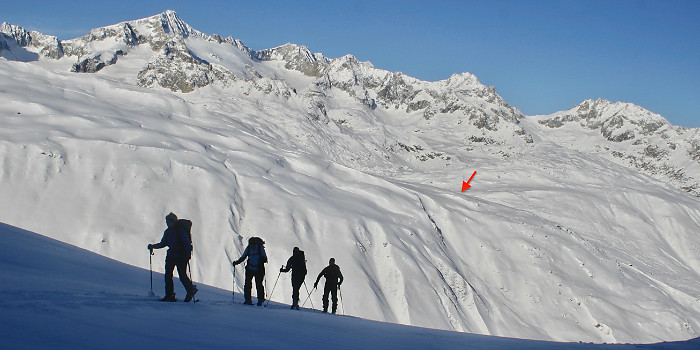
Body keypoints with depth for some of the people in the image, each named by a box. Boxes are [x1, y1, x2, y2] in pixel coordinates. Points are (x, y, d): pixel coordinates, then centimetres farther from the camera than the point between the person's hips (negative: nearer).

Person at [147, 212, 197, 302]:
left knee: (182, 275, -6)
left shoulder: (180, 230, -12)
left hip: (181, 256, -7)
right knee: (168, 275, 0)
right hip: (171, 256, 7)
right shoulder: (168, 231, 9)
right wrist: (153, 246, 6)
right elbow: (163, 243, 18)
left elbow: (187, 243, -13)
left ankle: (191, 290, 16)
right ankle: (169, 295, 6)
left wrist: (188, 254, -22)